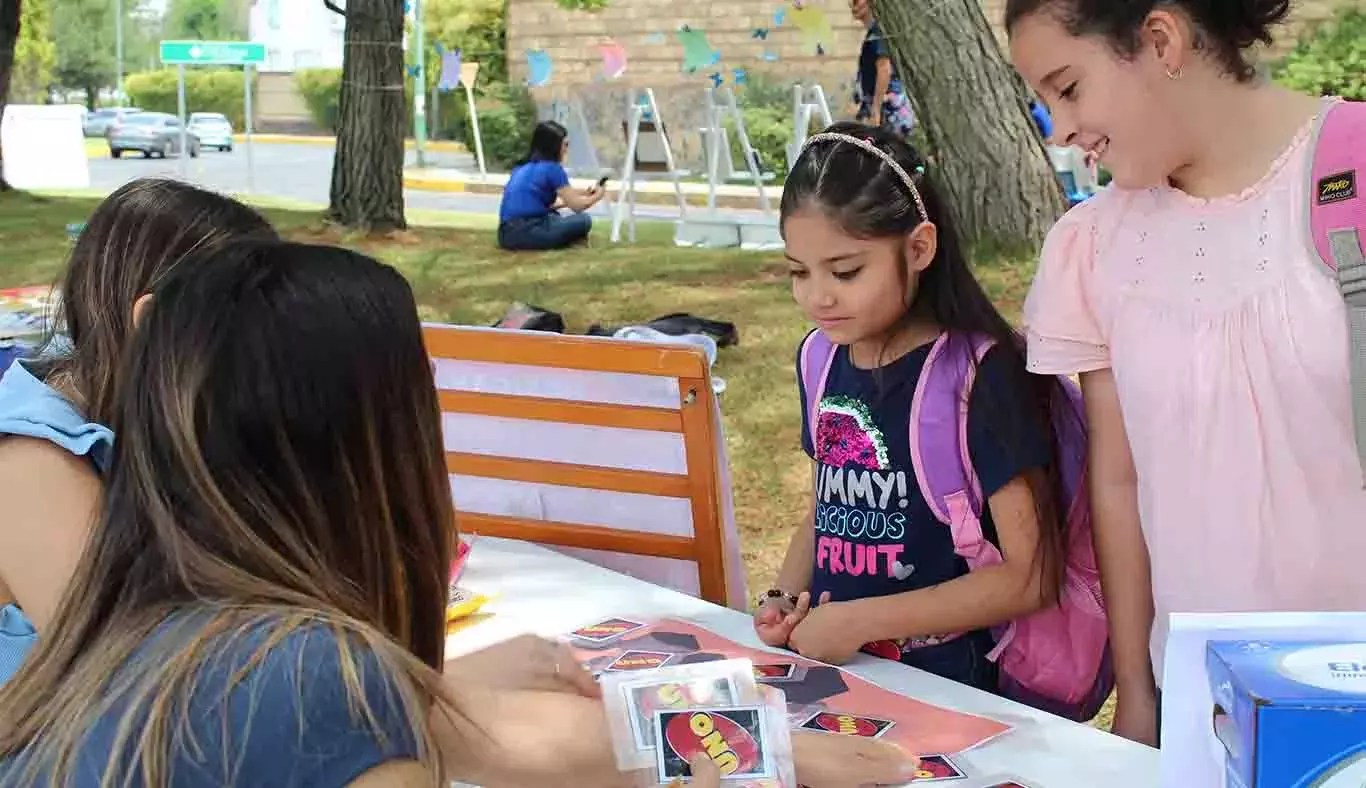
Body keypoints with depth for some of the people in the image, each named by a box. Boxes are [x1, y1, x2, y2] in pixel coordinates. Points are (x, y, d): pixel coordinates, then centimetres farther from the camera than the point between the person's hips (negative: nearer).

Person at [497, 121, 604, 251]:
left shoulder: (523, 167, 20)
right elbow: (576, 206, 4)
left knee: (554, 216, 33)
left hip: (506, 234, 8)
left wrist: (582, 194, 32)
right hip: (526, 233, -8)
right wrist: (597, 196, 24)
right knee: (584, 220, 1)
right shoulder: (552, 168, -2)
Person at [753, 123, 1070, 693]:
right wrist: (785, 598, 2)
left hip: (948, 683, -5)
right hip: (830, 667, 6)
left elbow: (1031, 577, -13)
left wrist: (861, 620, -15)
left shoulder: (980, 373, -13)